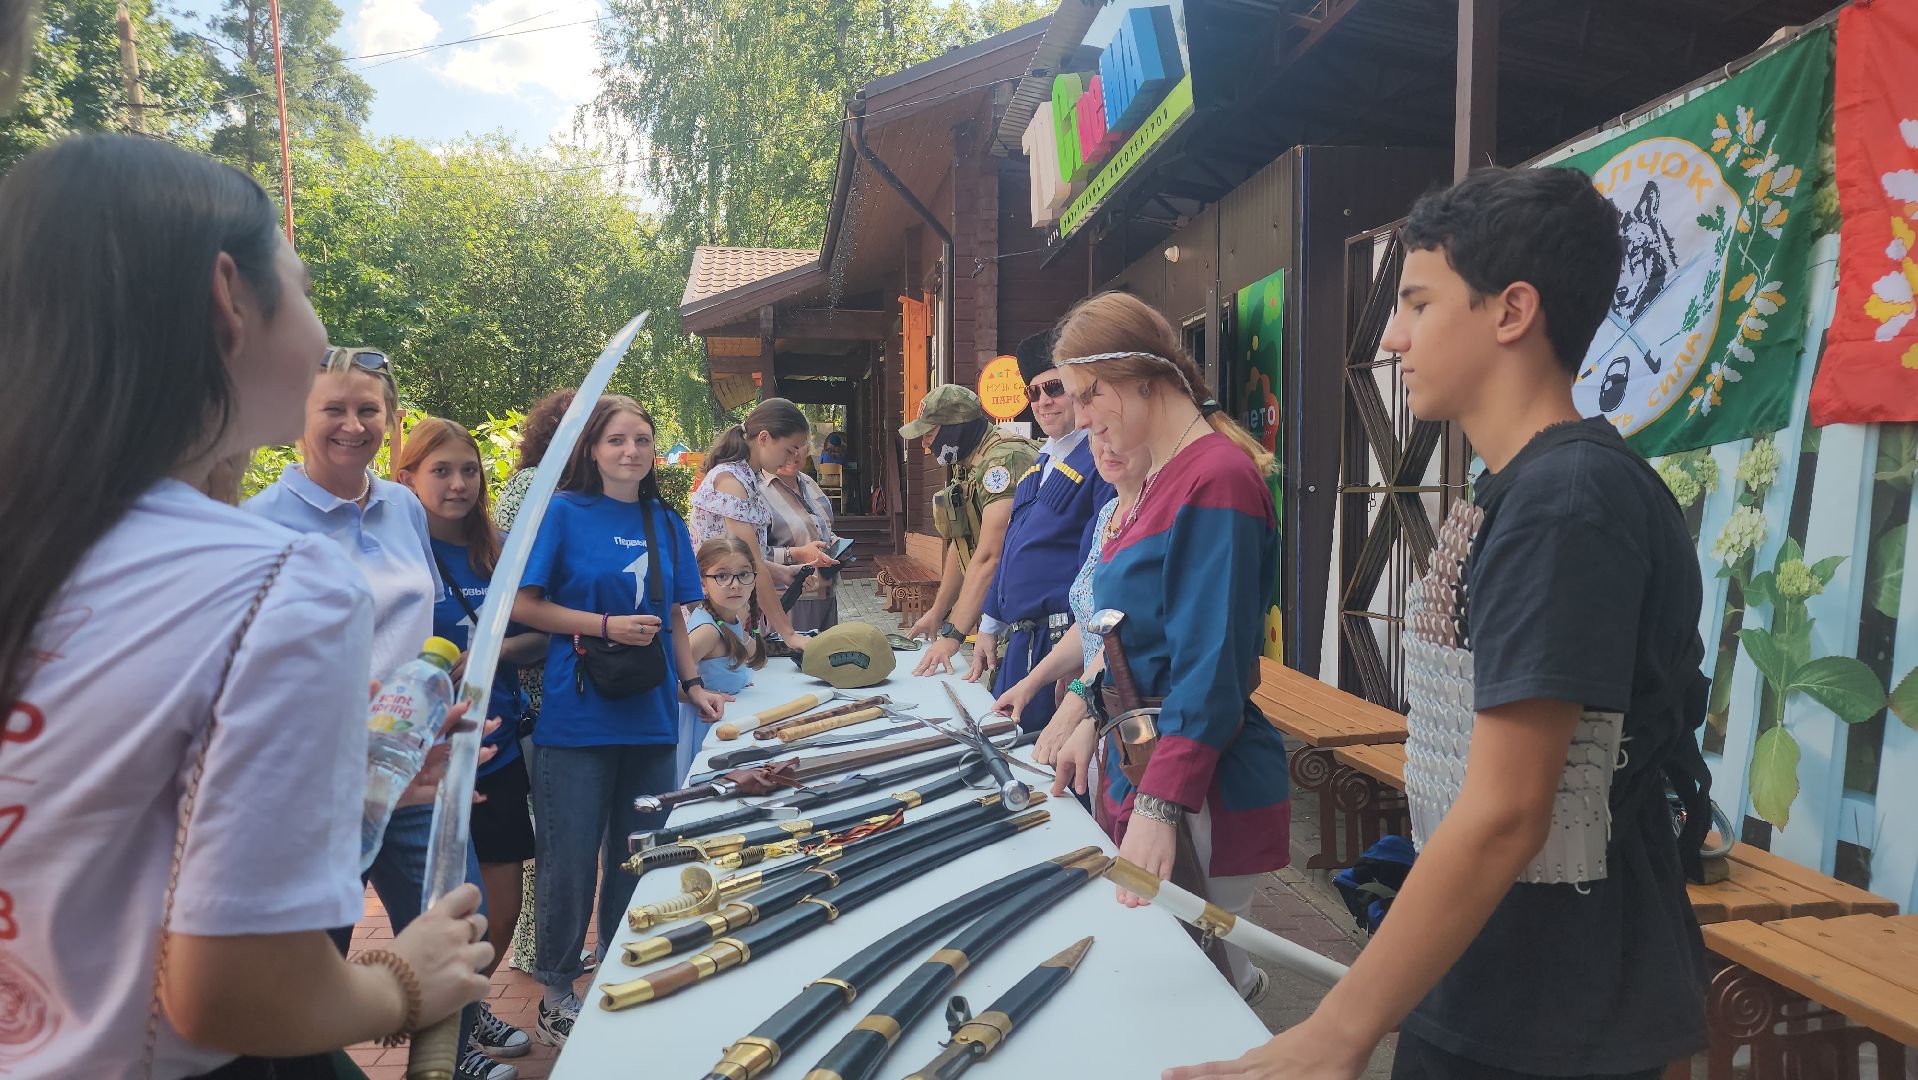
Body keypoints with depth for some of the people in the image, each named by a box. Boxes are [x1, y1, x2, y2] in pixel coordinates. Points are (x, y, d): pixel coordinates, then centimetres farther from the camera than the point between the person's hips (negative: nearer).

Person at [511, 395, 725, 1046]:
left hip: (650, 716, 5)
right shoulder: (562, 512, -5)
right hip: (578, 716, -5)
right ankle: (556, 997, 21)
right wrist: (606, 625, -16)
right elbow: (523, 605, -8)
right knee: (571, 862, 3)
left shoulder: (665, 522, 9)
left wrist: (691, 683, 9)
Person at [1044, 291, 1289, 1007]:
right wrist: (1096, 724, 20)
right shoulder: (1160, 478, 12)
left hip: (1198, 791, -9)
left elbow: (1211, 667, -22)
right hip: (1138, 762, 9)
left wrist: (1159, 809, -25)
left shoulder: (1216, 477, -16)